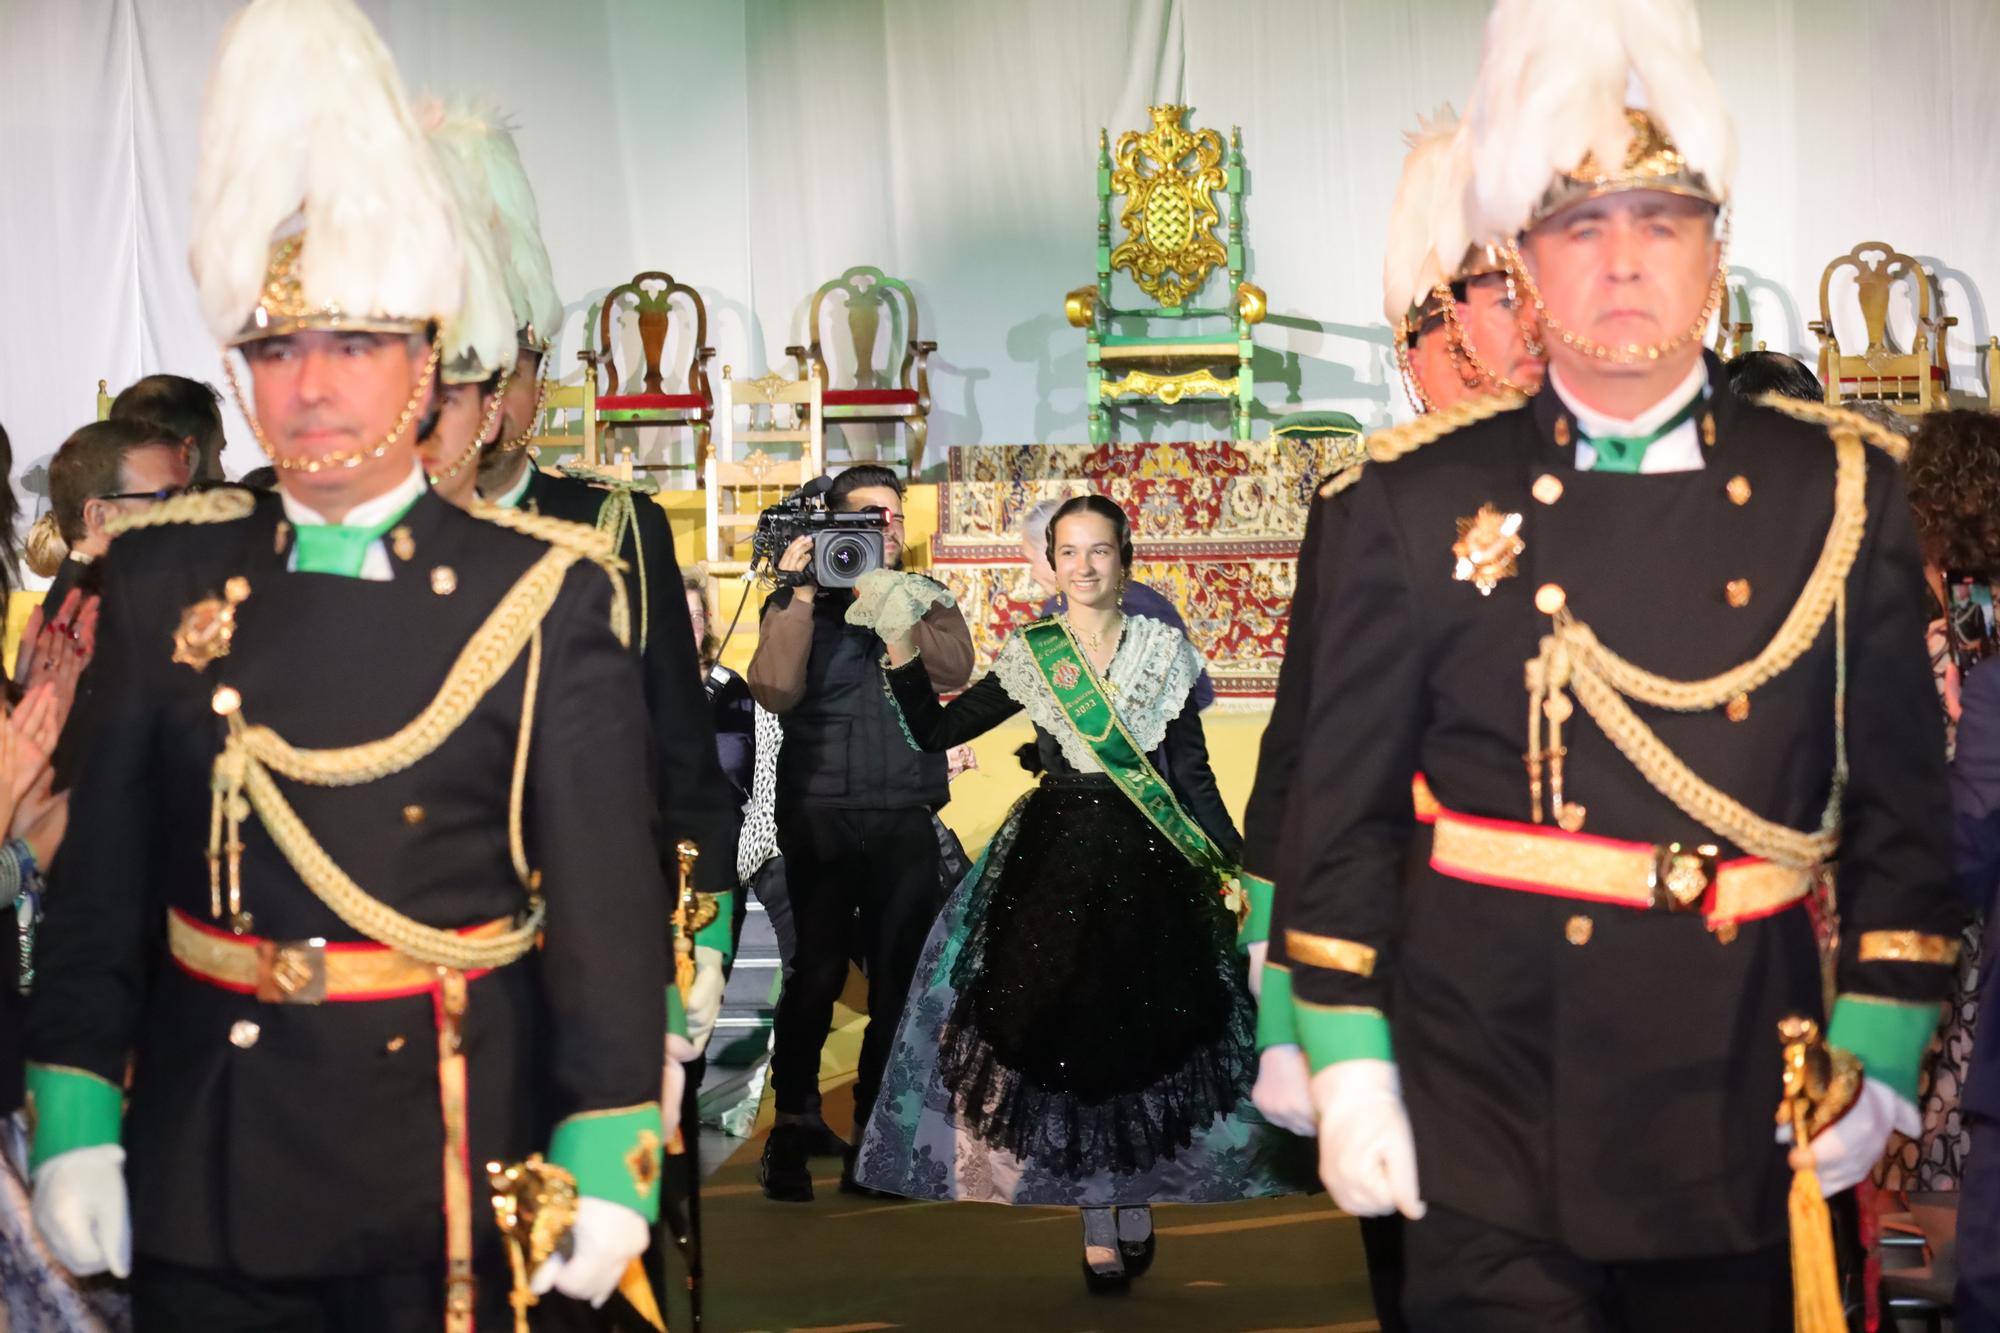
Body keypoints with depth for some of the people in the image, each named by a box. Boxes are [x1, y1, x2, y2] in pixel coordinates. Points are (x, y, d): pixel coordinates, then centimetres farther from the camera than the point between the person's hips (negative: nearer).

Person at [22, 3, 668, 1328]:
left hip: (451, 1167, -2)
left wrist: (608, 1160, -10)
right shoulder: (166, 577, 2)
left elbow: (610, 896, -7)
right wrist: (76, 1121, -1)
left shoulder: (545, 596, -6)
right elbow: (101, 871, 4)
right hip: (206, 1181, 2)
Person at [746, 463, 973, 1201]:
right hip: (821, 815, -2)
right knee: (817, 973, -6)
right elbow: (774, 689, -11)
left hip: (905, 820, 2)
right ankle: (794, 1126, 7)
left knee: (901, 979, 2)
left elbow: (955, 669, -8)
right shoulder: (798, 602, 6)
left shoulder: (926, 599, 12)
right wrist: (803, 594, -13)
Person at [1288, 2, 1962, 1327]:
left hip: (1743, 1105, 2)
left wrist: (1877, 1055, -1)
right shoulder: (1425, 497, 0)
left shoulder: (1841, 491, 3)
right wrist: (1347, 1062, -3)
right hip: (1488, 1095, -2)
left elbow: (1901, 803, 5)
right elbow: (1345, 805, 1)